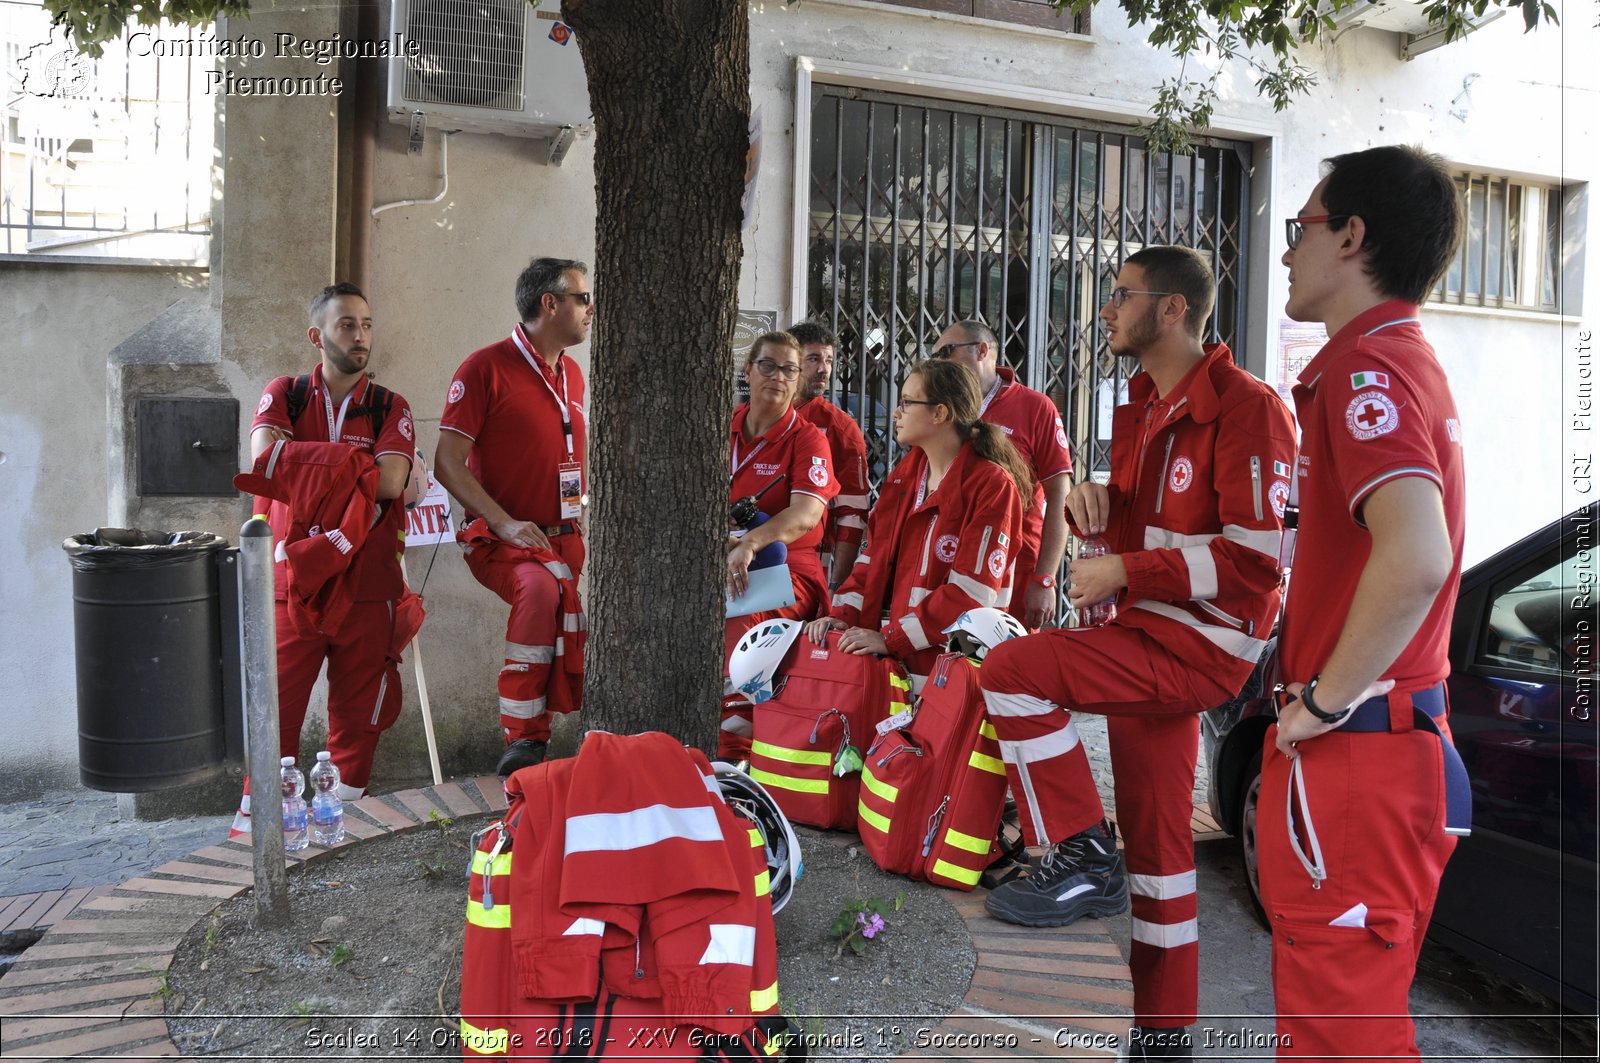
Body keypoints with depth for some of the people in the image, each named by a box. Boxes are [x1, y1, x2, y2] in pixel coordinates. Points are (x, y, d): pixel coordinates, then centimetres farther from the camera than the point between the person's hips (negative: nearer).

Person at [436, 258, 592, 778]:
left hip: (567, 539, 7)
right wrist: (505, 523, -18)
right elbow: (447, 464, -10)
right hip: (503, 540, -7)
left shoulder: (573, 374, 18)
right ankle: (524, 736, -27)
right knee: (543, 585, -36)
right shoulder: (486, 367, -4)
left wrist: (584, 512, 12)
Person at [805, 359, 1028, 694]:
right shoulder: (904, 473, 12)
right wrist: (844, 615, -2)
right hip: (897, 654, 7)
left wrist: (890, 639, -21)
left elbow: (971, 590, -19)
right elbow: (874, 555, 13)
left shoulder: (992, 485, -13)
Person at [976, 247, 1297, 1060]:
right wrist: (1092, 499, 1)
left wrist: (1124, 572, -20)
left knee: (1011, 672, -22)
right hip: (1148, 638, 9)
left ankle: (1083, 861, -8)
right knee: (1154, 838, 14)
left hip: (1199, 644, -9)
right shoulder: (1142, 408, 16)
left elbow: (1258, 556, -20)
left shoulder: (1244, 407, -13)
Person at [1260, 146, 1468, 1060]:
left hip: (1351, 754, -10)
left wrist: (1325, 701, -20)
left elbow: (1416, 557, -32)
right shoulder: (1408, 357, 16)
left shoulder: (1365, 364, -16)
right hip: (1409, 740, 10)